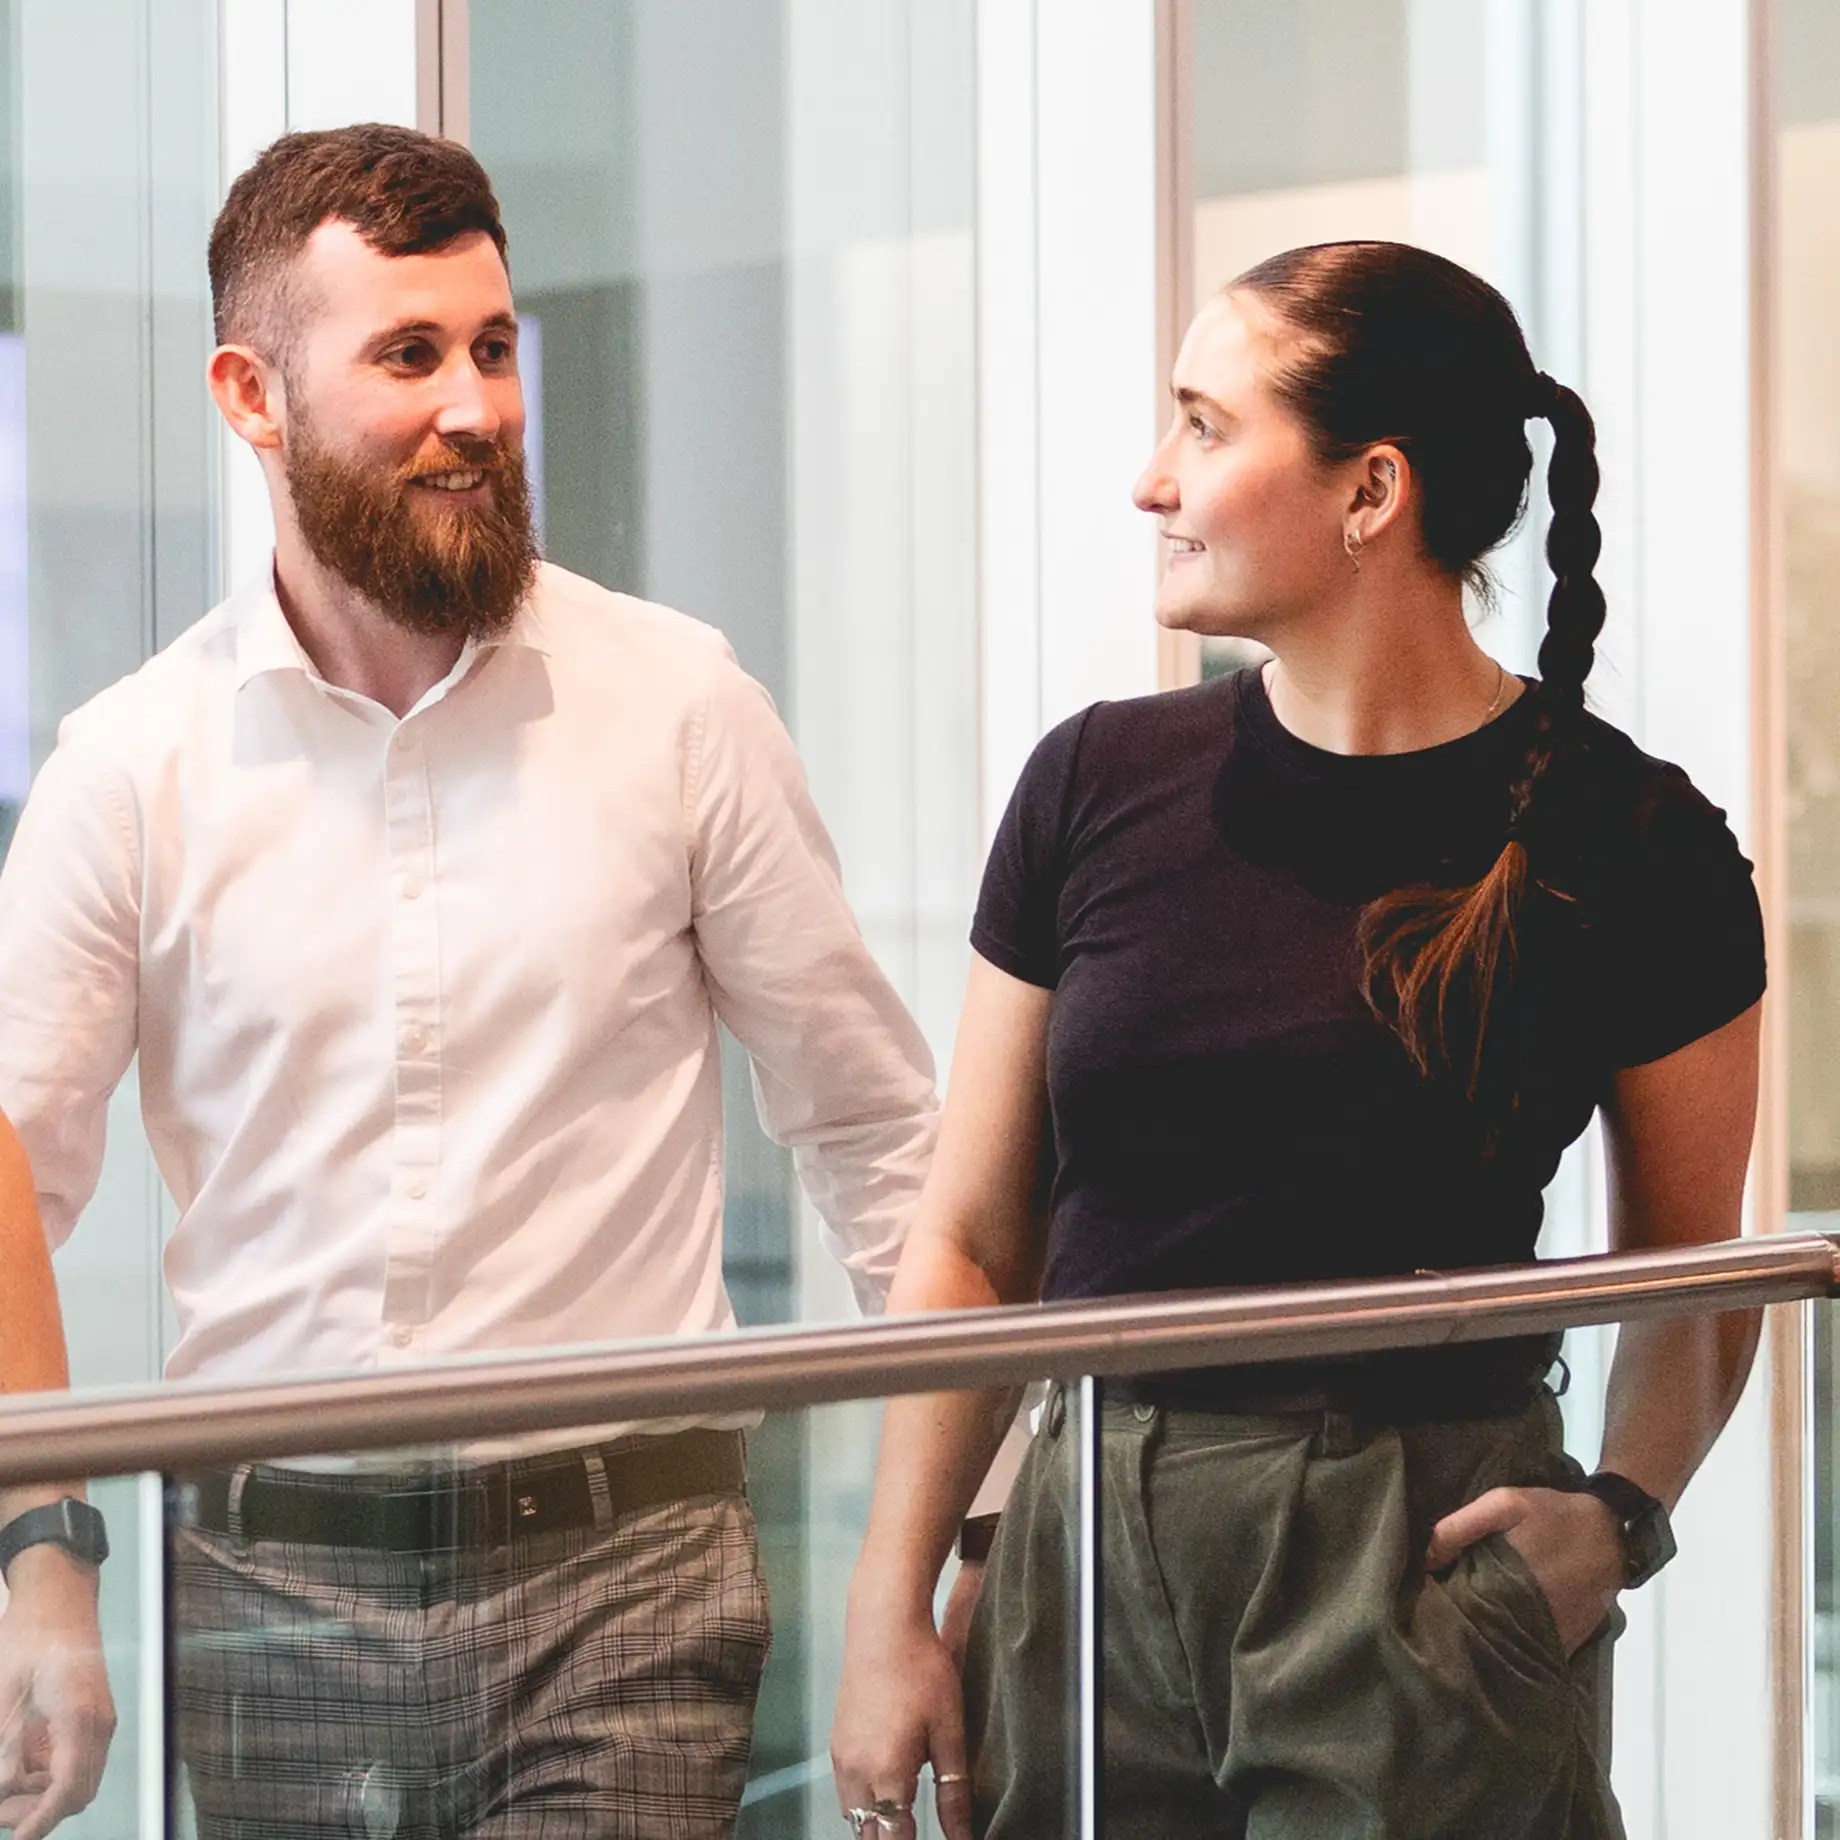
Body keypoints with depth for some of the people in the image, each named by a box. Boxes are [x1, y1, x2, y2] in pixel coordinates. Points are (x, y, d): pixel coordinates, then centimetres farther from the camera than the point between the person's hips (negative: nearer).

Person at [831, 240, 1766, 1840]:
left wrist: (1619, 1513, -13)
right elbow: (971, 1244, 6)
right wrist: (891, 1610, 2)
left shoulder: (1628, 848, -4)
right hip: (1085, 1575, 3)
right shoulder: (1099, 788, 3)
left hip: (1422, 1584, -2)